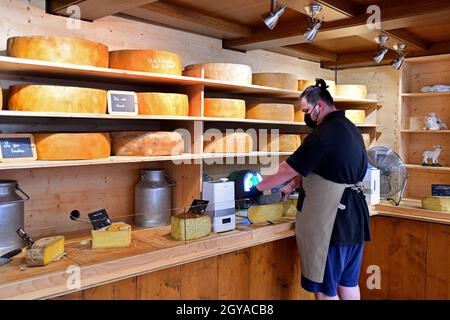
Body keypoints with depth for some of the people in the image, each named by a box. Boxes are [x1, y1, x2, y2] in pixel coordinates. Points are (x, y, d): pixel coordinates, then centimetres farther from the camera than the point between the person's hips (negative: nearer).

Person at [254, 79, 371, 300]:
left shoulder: (325, 133, -18)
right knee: (348, 282, 20)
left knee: (325, 287, 4)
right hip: (353, 215, 10)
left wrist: (258, 186, 0)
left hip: (331, 219, -10)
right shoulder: (349, 128, 12)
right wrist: (294, 185, 14)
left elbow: (288, 169, -14)